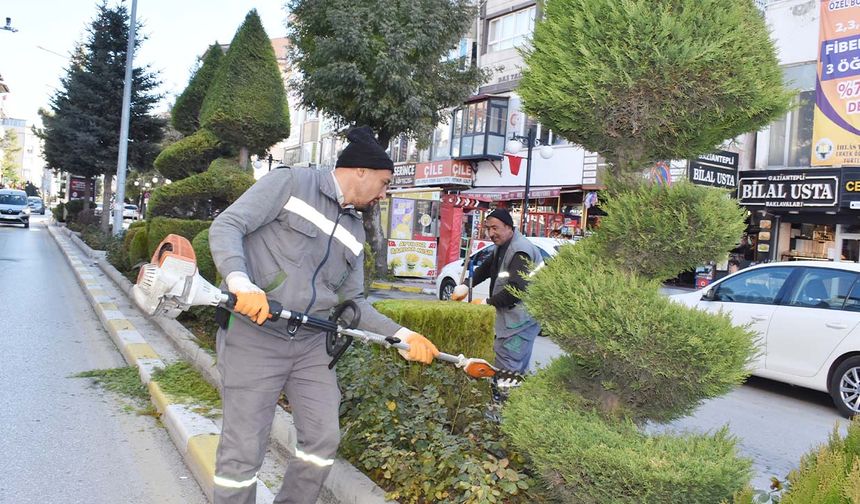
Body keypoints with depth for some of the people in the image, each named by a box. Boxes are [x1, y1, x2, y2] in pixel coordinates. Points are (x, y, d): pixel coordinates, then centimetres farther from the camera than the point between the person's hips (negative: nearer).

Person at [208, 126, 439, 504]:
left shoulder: (355, 232, 15)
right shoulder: (290, 182, -4)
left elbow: (354, 302, 16)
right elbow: (226, 226, -11)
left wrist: (402, 335, 5)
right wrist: (241, 283, -29)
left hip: (312, 345, 7)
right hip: (253, 335, -6)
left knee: (323, 441, 8)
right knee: (243, 451, -2)